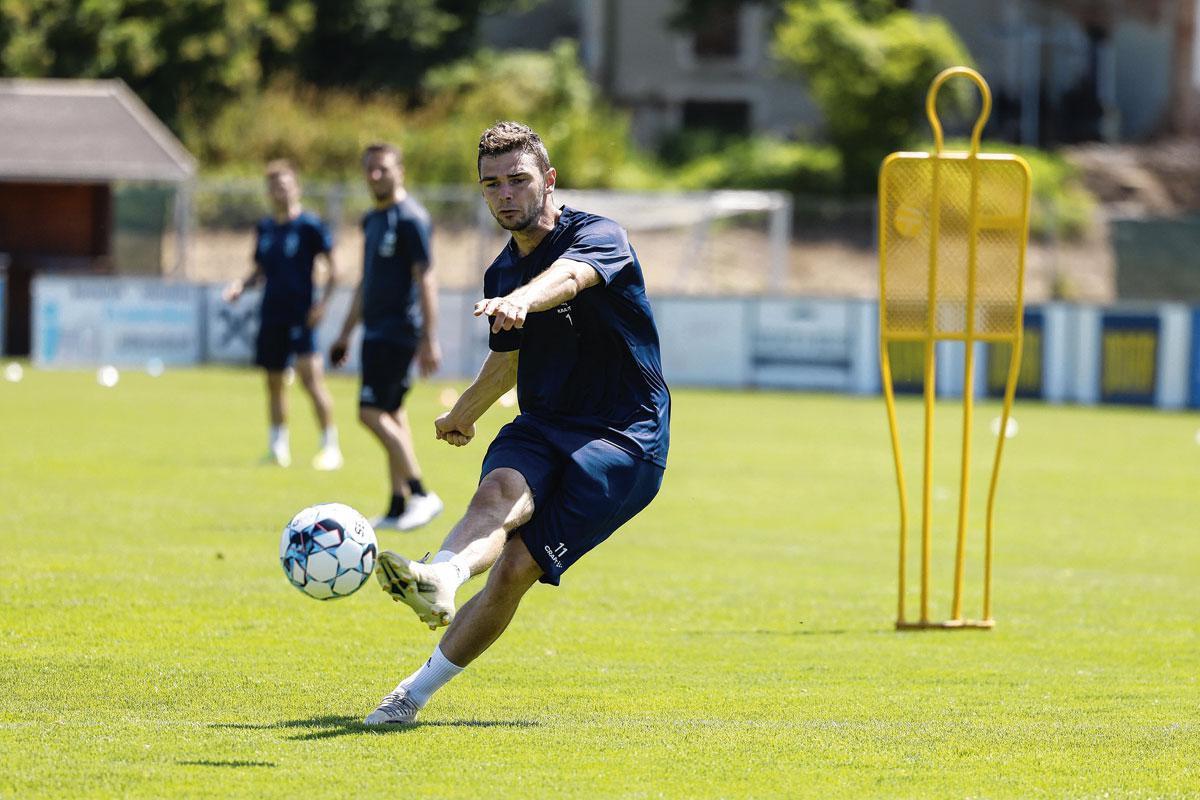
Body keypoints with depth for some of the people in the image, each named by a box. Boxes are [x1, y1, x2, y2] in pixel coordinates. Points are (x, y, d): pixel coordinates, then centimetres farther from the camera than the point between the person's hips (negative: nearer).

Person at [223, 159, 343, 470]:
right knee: (274, 380, 9)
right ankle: (278, 444, 21)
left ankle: (330, 445, -8)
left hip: (300, 314, -6)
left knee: (311, 377, -14)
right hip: (271, 314, 6)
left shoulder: (310, 225, -4)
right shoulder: (264, 228, 12)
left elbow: (333, 269, -4)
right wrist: (241, 285, 2)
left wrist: (323, 302, -14)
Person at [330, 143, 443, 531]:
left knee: (373, 412, -15)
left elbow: (425, 280, -16)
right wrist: (345, 335, 26)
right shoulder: (372, 219, 17)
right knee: (391, 417, 9)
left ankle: (421, 494, -11)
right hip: (376, 331, 9)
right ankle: (398, 509, 11)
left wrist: (429, 340, -21)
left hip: (397, 331, -9)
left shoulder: (410, 218, -11)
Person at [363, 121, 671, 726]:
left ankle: (416, 691, -26)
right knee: (500, 490, -30)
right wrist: (463, 413, 51)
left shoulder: (599, 237, -10)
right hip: (541, 427, 6)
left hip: (624, 438, -6)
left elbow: (567, 277, -36)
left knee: (516, 566, -23)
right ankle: (439, 580, -55)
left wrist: (520, 302, -59)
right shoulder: (501, 273, 13)